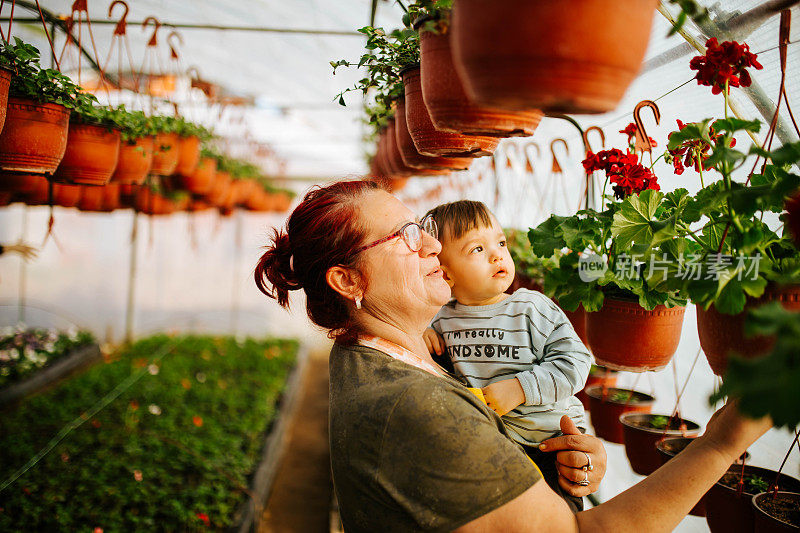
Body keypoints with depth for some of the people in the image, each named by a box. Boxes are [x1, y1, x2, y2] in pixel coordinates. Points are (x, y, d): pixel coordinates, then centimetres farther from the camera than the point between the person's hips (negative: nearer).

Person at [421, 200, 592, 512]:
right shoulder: (440, 318, -1)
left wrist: (520, 388, -20)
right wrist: (418, 333, -6)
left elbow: (575, 361, -12)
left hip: (550, 433, -2)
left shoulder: (532, 308, -8)